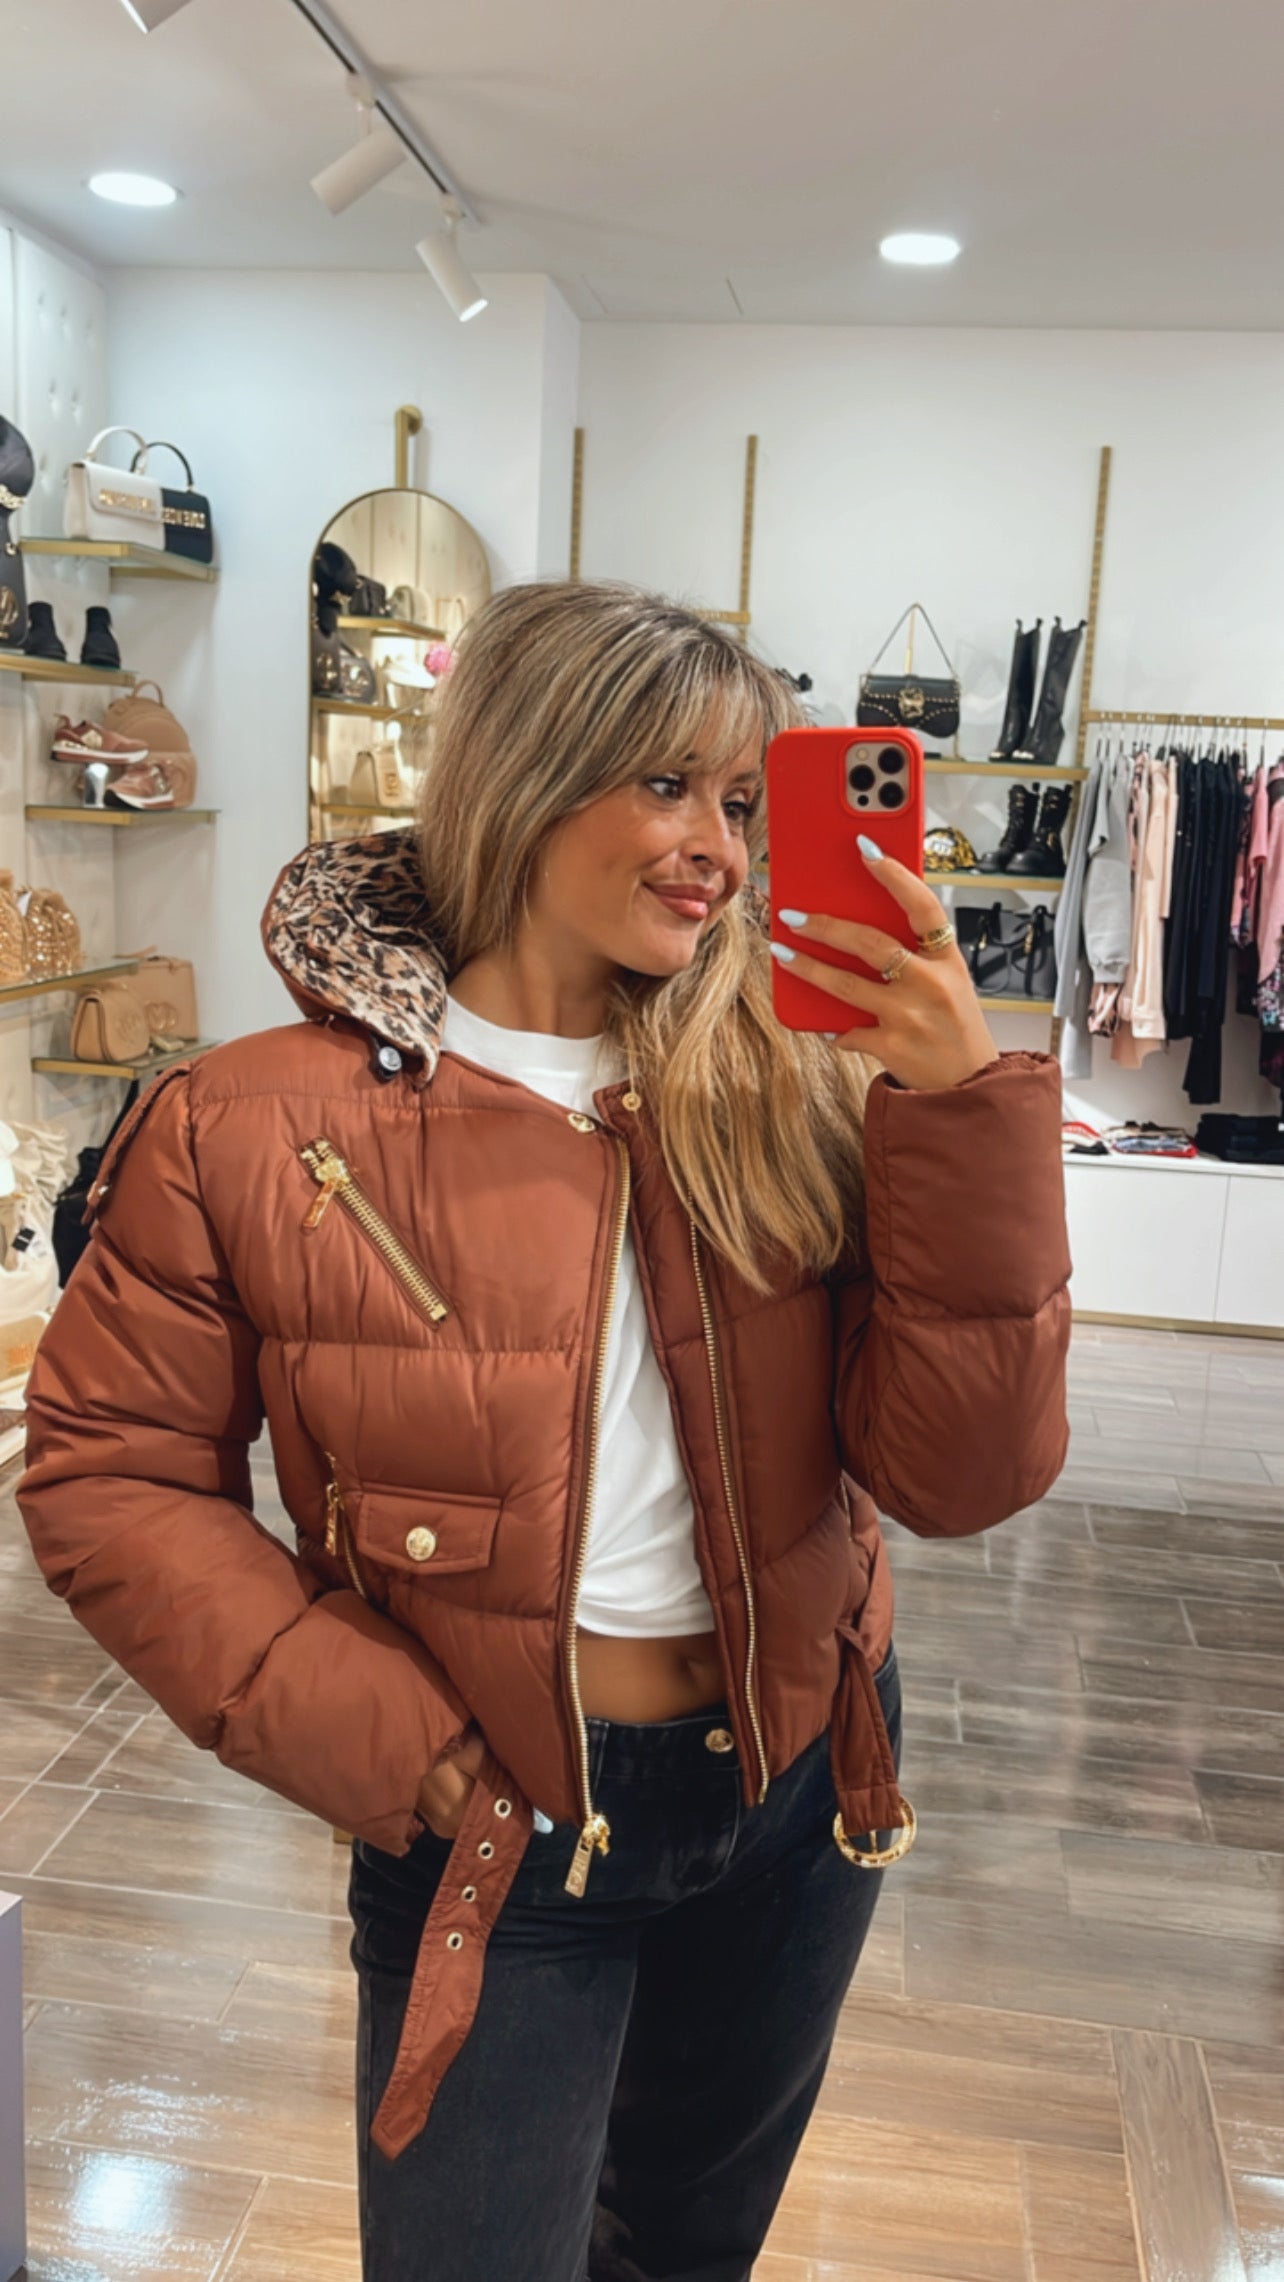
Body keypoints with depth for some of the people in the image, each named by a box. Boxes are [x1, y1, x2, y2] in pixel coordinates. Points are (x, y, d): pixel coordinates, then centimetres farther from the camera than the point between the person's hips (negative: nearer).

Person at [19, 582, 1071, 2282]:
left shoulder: (790, 1096, -10)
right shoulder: (254, 1133, -17)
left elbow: (961, 1476, -14)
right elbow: (106, 1473, -8)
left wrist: (963, 1103, -24)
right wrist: (368, 1734, -15)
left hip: (800, 1782, 4)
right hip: (491, 1824, -3)